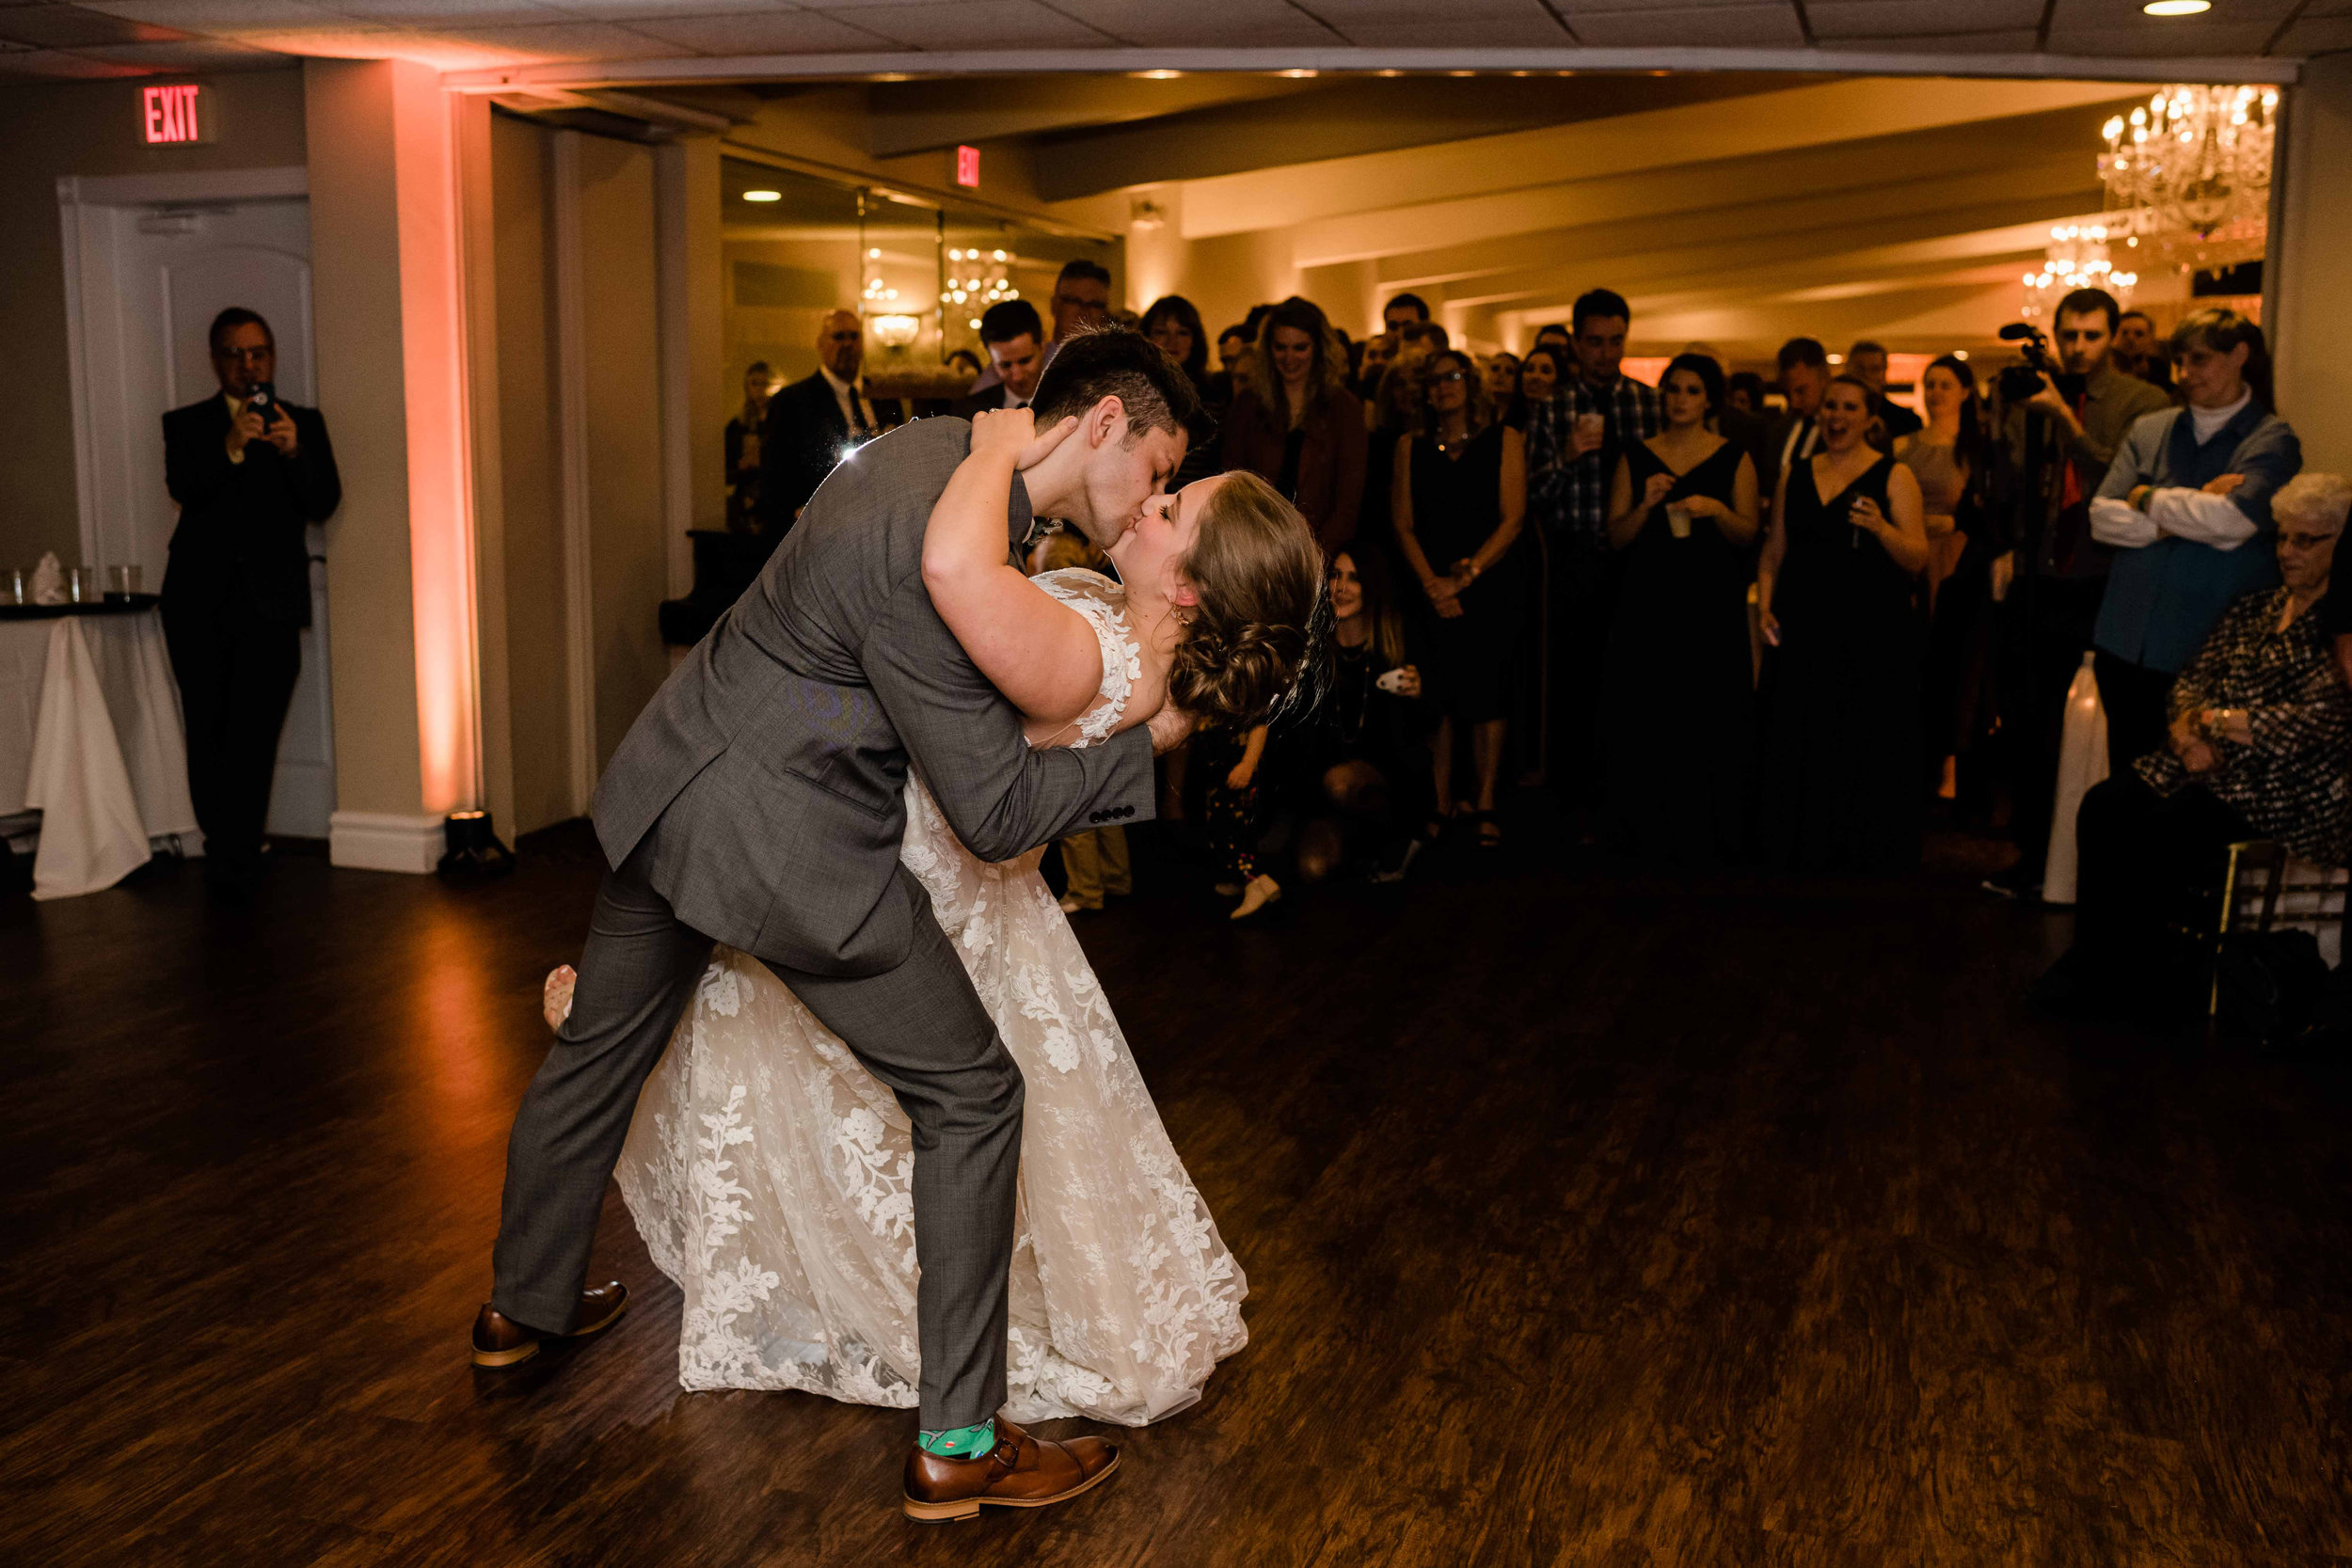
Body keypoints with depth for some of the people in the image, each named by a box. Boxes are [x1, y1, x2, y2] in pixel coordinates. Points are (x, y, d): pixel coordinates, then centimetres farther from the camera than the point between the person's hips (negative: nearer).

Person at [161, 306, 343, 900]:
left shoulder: (304, 423, 14)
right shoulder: (186, 425, 13)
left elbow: (323, 504, 1)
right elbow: (184, 488, -6)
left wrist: (294, 452, -17)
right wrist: (231, 448, -23)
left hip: (271, 601, -1)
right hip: (201, 601, 1)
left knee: (254, 738, -10)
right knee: (208, 735, 1)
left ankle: (236, 861, 1)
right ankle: (224, 850, 18)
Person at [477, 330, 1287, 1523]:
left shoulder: (938, 444, 0)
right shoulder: (932, 556, -28)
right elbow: (997, 815, -24)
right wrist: (1147, 741, -11)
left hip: (668, 785, 10)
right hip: (789, 844, -10)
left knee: (598, 1050, 25)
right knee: (970, 1097, 1)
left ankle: (524, 1306, 48)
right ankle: (957, 1444, 9)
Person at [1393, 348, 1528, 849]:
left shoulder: (1504, 441, 6)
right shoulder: (1411, 447, 11)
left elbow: (1513, 518, -2)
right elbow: (1404, 524, 5)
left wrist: (1465, 575, -11)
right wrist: (1431, 582, -10)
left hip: (1490, 587, -1)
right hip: (1432, 592, 1)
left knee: (1489, 695, -5)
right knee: (1439, 698, -3)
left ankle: (1485, 807, -1)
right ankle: (1442, 805, 3)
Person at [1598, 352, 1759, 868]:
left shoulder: (1734, 459, 6)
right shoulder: (1636, 458, 9)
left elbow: (1747, 535, 0)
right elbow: (1616, 537, 4)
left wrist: (1717, 510, -19)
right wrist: (1646, 505, -14)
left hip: (1711, 607, -1)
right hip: (1648, 605, 1)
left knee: (1708, 719, -3)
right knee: (1647, 718, -1)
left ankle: (1704, 835, 7)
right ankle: (1651, 831, 9)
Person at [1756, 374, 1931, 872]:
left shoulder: (1893, 476, 0)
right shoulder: (1796, 477, 14)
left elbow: (1918, 558, -7)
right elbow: (1773, 552, 17)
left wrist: (1882, 528, -25)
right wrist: (1764, 603, 1)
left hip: (1872, 636, -4)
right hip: (1804, 635, 4)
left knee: (1866, 754, -2)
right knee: (1800, 753, 4)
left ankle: (1866, 860, 8)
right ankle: (1802, 858, 14)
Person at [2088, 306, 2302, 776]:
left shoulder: (2272, 439, 0)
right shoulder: (2148, 430, 12)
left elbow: (2234, 519, -17)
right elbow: (2102, 519, 0)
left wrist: (2147, 499, -4)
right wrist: (2193, 512, -11)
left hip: (2210, 650, -4)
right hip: (2127, 644, 4)